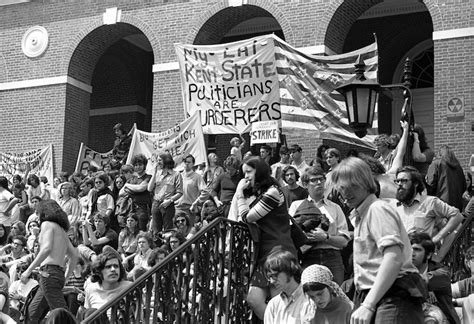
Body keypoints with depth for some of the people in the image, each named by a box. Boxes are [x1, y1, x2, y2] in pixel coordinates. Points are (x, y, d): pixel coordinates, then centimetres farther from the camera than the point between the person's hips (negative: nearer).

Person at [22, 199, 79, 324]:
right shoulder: (62, 230, 25)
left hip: (48, 272, -9)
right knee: (32, 313, 14)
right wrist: (65, 277, 28)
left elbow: (47, 248, -16)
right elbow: (74, 256, 24)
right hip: (59, 274, 9)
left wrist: (29, 270, -16)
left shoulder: (47, 224, 0)